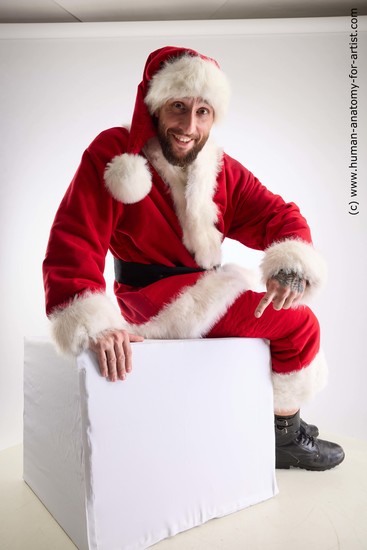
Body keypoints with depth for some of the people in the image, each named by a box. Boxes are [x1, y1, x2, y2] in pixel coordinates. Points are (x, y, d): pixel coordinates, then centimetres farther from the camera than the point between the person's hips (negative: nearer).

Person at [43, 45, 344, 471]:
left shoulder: (222, 170, 4)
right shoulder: (113, 153, -14)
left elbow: (279, 216, -2)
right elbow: (73, 242, -22)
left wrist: (291, 267, -24)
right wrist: (95, 324, -36)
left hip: (201, 290, 8)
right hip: (155, 300, -8)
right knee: (299, 325, -10)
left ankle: (286, 424, 38)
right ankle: (284, 438, 11)